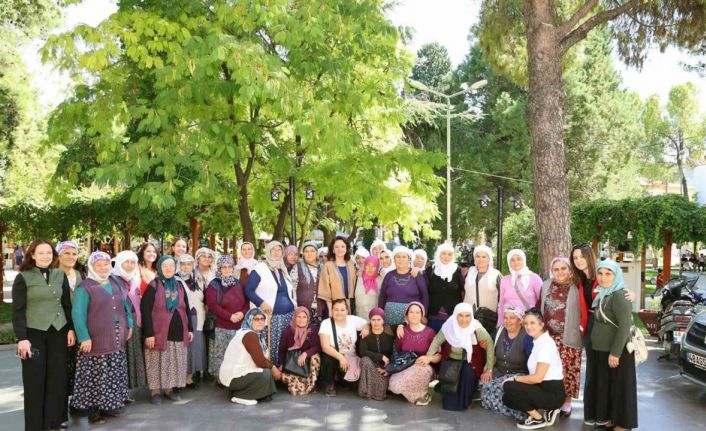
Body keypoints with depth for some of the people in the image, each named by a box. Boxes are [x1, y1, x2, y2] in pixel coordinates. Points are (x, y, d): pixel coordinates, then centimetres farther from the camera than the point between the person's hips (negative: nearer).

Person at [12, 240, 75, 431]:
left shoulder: (60, 275, 8)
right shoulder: (23, 277, -3)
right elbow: (18, 310, -6)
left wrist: (71, 329, 5)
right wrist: (21, 338, -13)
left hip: (58, 332, 3)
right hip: (34, 333, -3)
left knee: (58, 377, 5)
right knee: (35, 380, 3)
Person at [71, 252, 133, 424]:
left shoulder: (115, 282, 12)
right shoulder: (85, 287, -7)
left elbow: (125, 304, 19)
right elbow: (77, 313, -13)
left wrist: (129, 325, 10)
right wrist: (84, 337, -19)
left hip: (117, 339, 6)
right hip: (96, 340, -6)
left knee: (114, 373, 10)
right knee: (96, 375, -2)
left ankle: (110, 404, 22)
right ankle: (94, 409, 8)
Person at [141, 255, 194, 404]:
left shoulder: (179, 286, 10)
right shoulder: (153, 286, -7)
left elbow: (186, 309, 16)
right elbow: (145, 311, -12)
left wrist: (190, 329, 11)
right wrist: (149, 333, -17)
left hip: (178, 333, 5)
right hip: (159, 333, -5)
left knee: (175, 363, 10)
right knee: (158, 363, 1)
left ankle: (169, 389, 24)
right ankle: (155, 392, 14)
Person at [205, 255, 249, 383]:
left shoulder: (238, 284, 13)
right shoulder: (214, 285, -2)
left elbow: (246, 302, 14)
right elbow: (212, 305, -12)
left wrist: (242, 313, -8)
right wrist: (230, 316, -17)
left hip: (239, 327, 4)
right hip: (221, 328, -4)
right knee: (221, 355, -2)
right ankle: (221, 378, 7)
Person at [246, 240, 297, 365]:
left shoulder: (283, 269, 17)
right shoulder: (260, 268, -2)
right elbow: (249, 290, -6)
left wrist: (294, 304, 10)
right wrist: (261, 303, -19)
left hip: (288, 315, 6)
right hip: (269, 316, -5)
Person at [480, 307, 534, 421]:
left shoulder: (526, 337, -14)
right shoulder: (500, 332, 6)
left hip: (519, 374, -7)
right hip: (499, 371, 7)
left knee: (505, 388, -34)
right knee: (484, 384, -20)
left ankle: (520, 412, -11)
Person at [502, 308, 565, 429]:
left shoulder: (546, 344, -19)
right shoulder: (537, 342, 9)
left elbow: (538, 378, -23)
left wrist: (515, 379, -11)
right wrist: (516, 379, 0)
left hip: (553, 393, -9)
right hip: (543, 389, 9)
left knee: (509, 387, -19)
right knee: (507, 399, 6)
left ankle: (538, 419, -3)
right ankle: (546, 411, 9)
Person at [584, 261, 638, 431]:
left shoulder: (619, 296, -18)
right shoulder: (602, 294, 10)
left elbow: (624, 326, -23)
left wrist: (615, 353, -24)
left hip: (615, 352, -9)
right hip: (601, 350, 9)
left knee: (618, 387, 1)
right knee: (603, 385, 15)